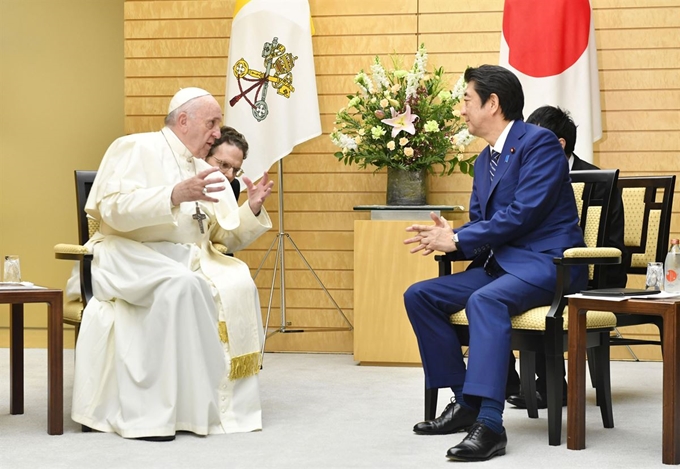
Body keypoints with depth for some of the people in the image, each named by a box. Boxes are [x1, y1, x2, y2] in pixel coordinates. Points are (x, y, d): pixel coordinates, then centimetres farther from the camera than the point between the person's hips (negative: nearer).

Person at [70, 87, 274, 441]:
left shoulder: (207, 172, 18)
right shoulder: (136, 149, -1)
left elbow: (228, 237, 17)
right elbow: (113, 208, -18)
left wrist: (253, 209, -2)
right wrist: (175, 195, -29)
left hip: (189, 259, 6)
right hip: (130, 255, -6)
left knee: (238, 285, -24)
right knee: (181, 284, -37)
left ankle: (227, 403, -21)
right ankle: (151, 410, -32)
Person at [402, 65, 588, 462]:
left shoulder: (539, 143, -9)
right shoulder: (485, 161, 19)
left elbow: (523, 213, -19)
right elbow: (481, 224, 19)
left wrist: (457, 239, -15)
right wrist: (449, 239, -5)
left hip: (546, 262, -9)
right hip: (500, 264, 9)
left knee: (485, 300, -36)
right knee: (419, 295, -4)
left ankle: (489, 425, -42)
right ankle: (465, 401, 0)